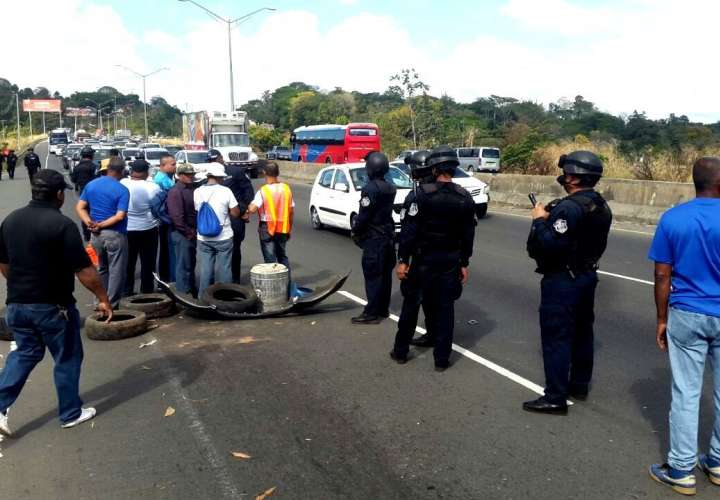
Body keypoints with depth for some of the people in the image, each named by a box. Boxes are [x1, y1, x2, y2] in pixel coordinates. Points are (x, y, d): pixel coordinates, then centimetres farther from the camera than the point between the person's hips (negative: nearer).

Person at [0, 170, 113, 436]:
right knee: (67, 359, 10)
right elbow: (84, 270, -19)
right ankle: (71, 413, 21)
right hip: (52, 306, -6)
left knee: (24, 353, 21)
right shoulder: (62, 224, -19)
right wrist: (103, 298, -9)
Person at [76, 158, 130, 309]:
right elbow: (120, 216, -20)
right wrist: (101, 225, -14)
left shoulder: (91, 185, 6)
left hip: (96, 234, 6)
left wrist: (89, 223, -6)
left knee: (102, 269, 22)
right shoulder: (122, 190, -12)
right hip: (115, 235, -6)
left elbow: (80, 207, 4)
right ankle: (111, 305, 5)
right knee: (116, 271, 3)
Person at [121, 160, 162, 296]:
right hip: (148, 230, -3)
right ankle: (147, 292, 15)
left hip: (126, 229, 3)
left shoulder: (122, 184, -7)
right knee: (147, 263, 9)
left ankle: (127, 292, 23)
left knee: (128, 262, 15)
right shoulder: (152, 187, -18)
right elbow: (158, 209, -9)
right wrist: (158, 220, 10)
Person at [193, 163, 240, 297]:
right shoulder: (226, 191, -12)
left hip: (203, 238, 3)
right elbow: (235, 213, -9)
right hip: (223, 237, -3)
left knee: (205, 269, 12)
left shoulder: (197, 192, -4)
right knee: (224, 269, 9)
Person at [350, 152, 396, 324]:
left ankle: (371, 313, -1)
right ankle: (383, 309, 25)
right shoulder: (390, 188, 8)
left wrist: (355, 230, -3)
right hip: (388, 235, 9)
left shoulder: (370, 188, -18)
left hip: (374, 238, -9)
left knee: (372, 276, -4)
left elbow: (363, 215, -20)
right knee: (385, 274, 14)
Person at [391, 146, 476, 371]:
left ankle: (401, 351, 21)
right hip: (451, 261, 3)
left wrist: (403, 260, -9)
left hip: (423, 258, -2)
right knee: (445, 308, 9)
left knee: (411, 304, 11)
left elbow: (409, 230, -14)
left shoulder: (421, 194, -13)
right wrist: (464, 263, 11)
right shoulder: (465, 198, 0)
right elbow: (468, 235, 3)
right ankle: (442, 358, 13)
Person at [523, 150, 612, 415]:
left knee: (556, 336, -4)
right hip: (587, 275, 10)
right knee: (582, 331, 18)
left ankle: (556, 397, 0)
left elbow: (550, 244, -30)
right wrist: (550, 217, 8)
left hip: (563, 279, -10)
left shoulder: (569, 208, -23)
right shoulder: (601, 206, 9)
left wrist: (540, 220, -14)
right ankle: (580, 384, 32)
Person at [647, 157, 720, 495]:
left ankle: (681, 470, 14)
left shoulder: (672, 219, -7)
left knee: (686, 394, 6)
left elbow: (663, 277, -4)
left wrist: (662, 319, 6)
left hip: (686, 317, 0)